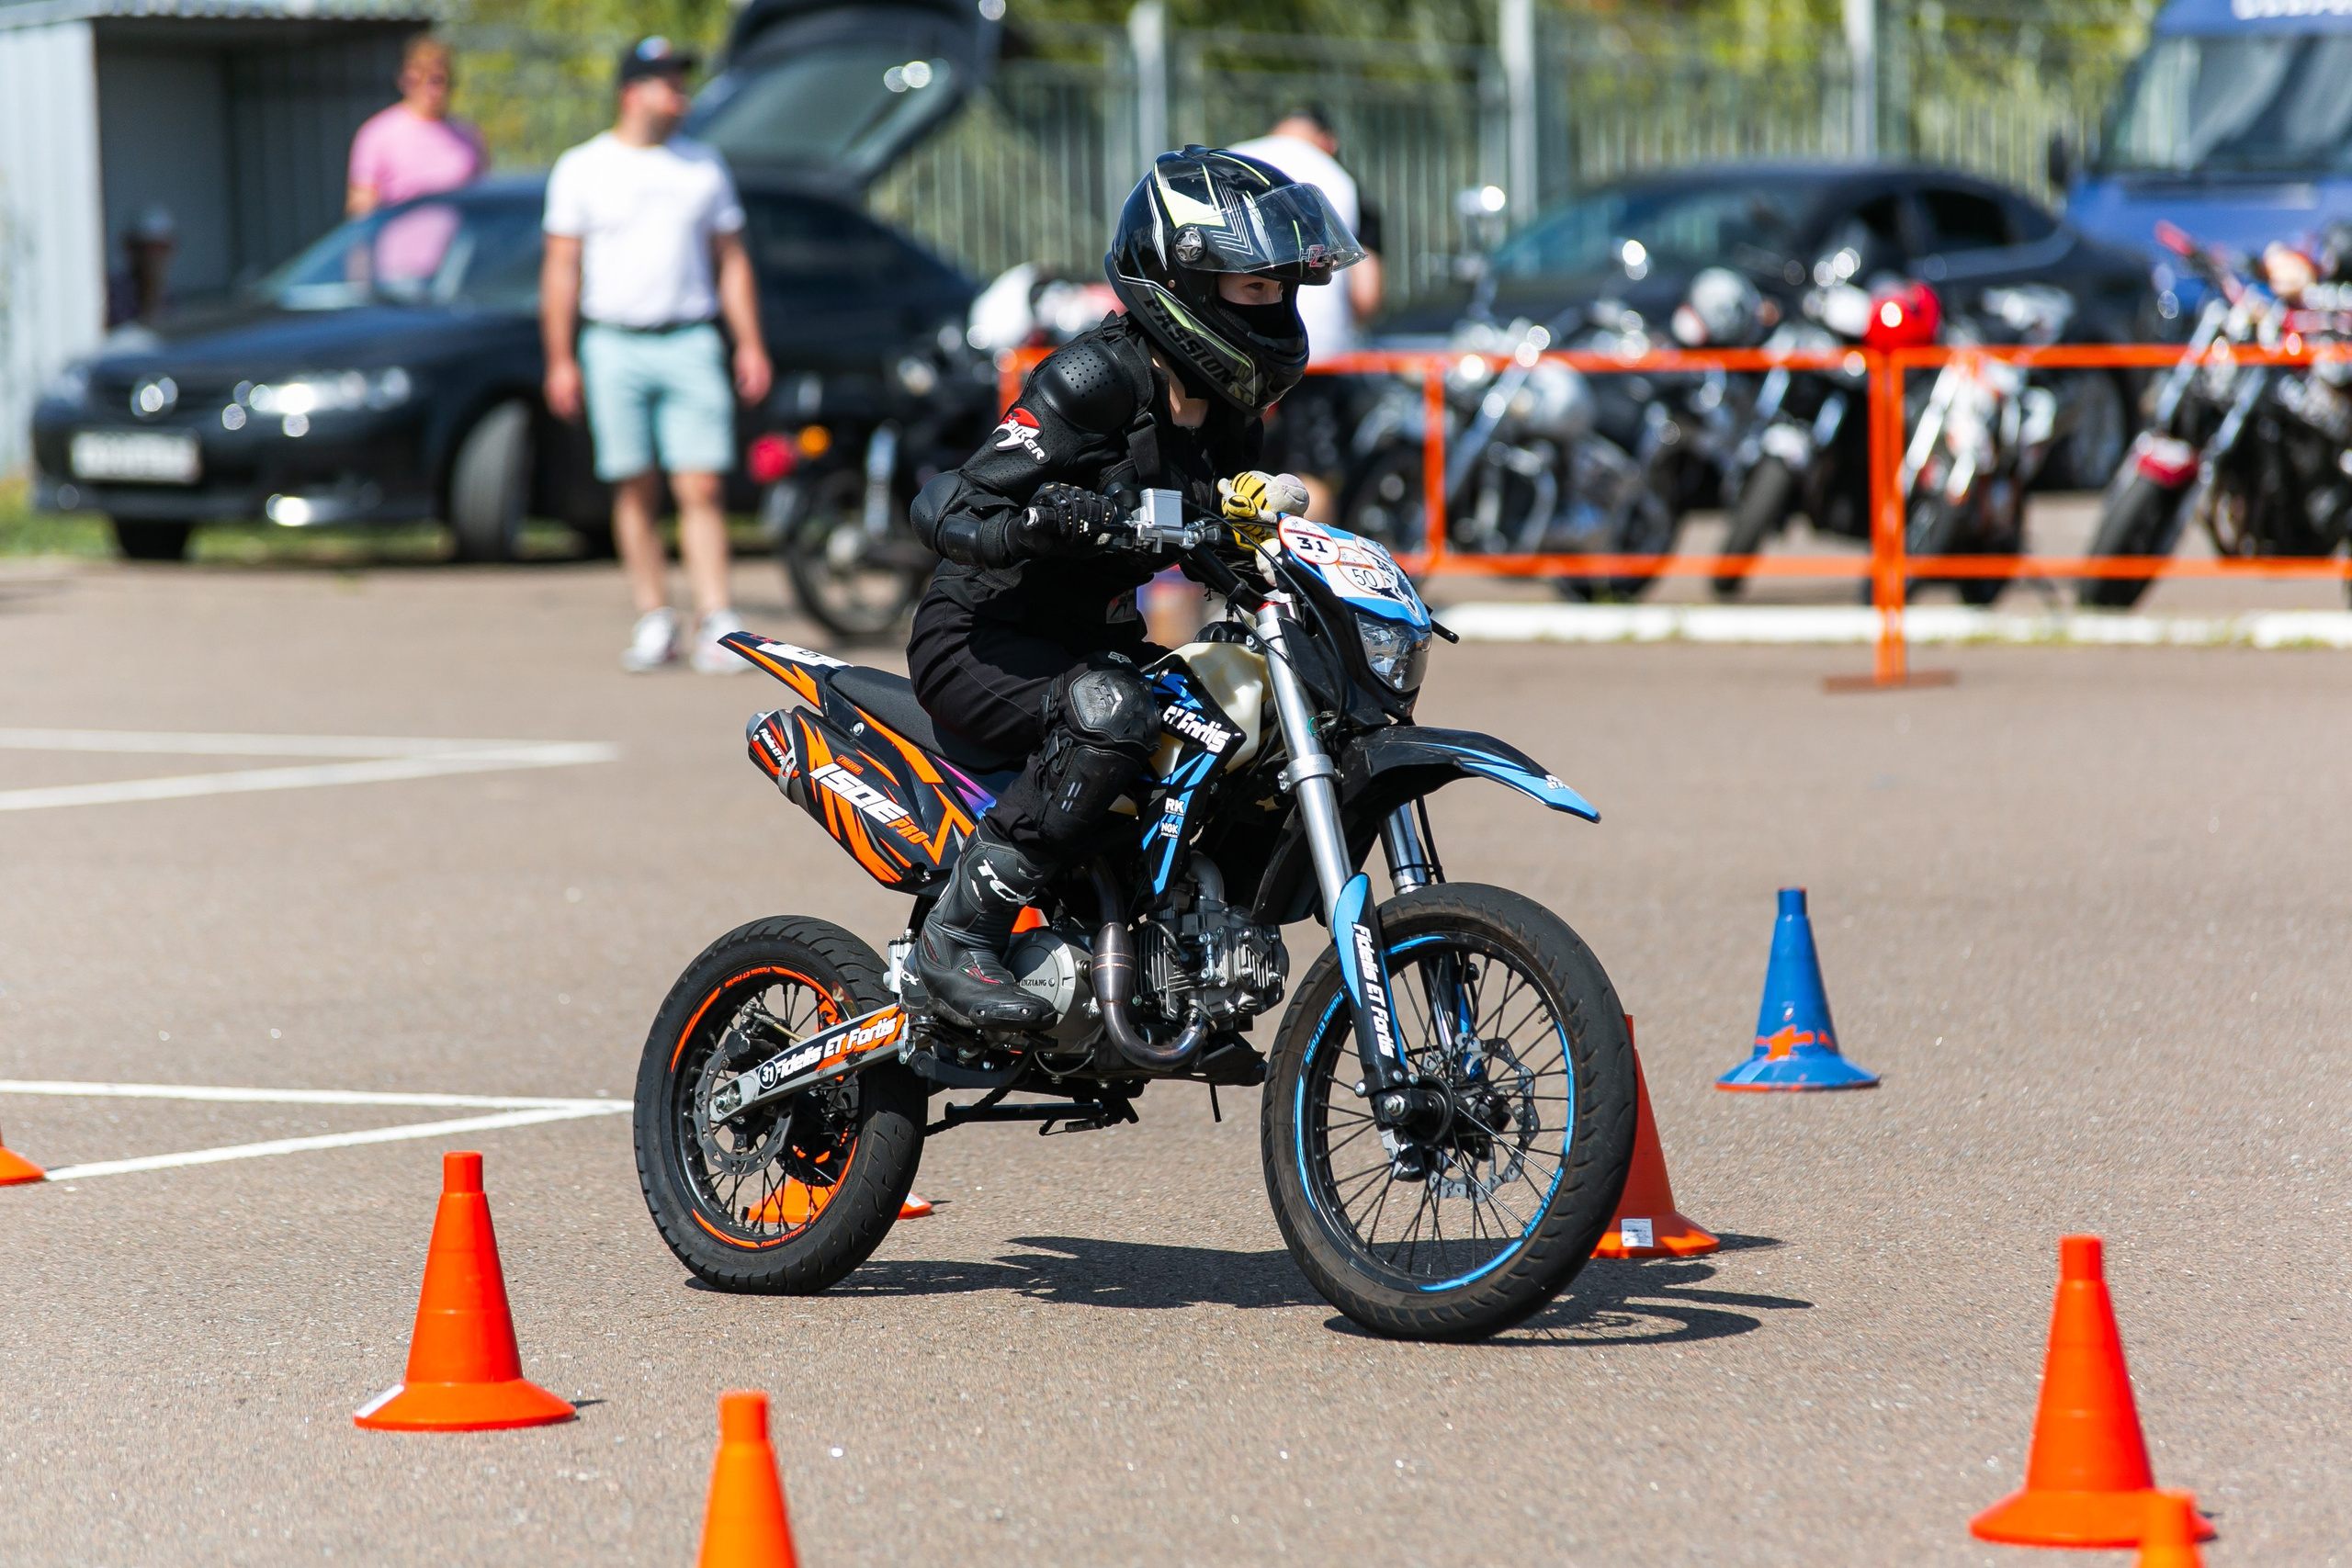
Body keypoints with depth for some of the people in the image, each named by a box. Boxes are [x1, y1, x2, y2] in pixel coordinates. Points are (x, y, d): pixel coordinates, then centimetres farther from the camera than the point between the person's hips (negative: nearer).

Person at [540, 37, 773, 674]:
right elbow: (561, 270, 4)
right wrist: (560, 360, -2)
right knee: (635, 494, 1)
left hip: (690, 345, 1)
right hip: (613, 348, -1)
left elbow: (731, 261, 15)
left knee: (701, 488, -8)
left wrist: (750, 344, 7)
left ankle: (715, 623, -10)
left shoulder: (703, 166, 12)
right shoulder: (582, 169, 6)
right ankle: (654, 622, 8)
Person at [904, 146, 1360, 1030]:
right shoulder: (1095, 381, -20)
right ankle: (958, 940, -30)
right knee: (1108, 715, -37)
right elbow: (945, 511, -25)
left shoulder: (1226, 409, 5)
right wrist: (1057, 515, -43)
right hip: (982, 639, -8)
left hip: (1095, 643, 8)